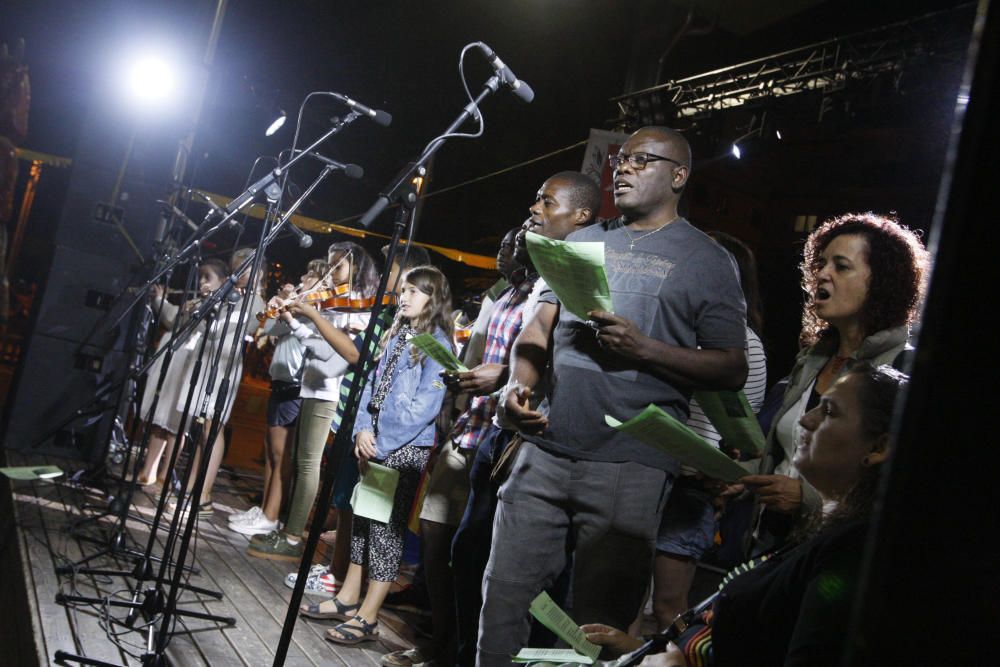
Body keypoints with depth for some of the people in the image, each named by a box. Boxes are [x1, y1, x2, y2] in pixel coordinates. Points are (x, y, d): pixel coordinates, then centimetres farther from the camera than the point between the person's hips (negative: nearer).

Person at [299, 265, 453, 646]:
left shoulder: (437, 344, -10)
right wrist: (363, 429, -3)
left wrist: (382, 444, -17)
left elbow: (425, 406, -17)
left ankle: (366, 618, 3)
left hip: (406, 449, -8)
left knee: (387, 527, -3)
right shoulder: (396, 337, 14)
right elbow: (373, 385, 13)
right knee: (363, 518, 13)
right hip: (375, 444, 8)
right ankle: (347, 599, 24)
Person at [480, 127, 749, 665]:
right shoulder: (582, 242, 18)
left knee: (599, 623, 3)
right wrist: (518, 383, -5)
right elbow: (539, 326, 15)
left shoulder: (706, 261, 3)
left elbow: (732, 369, -2)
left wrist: (644, 348, -15)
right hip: (544, 451, 4)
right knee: (504, 594, 5)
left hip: (631, 468, -4)